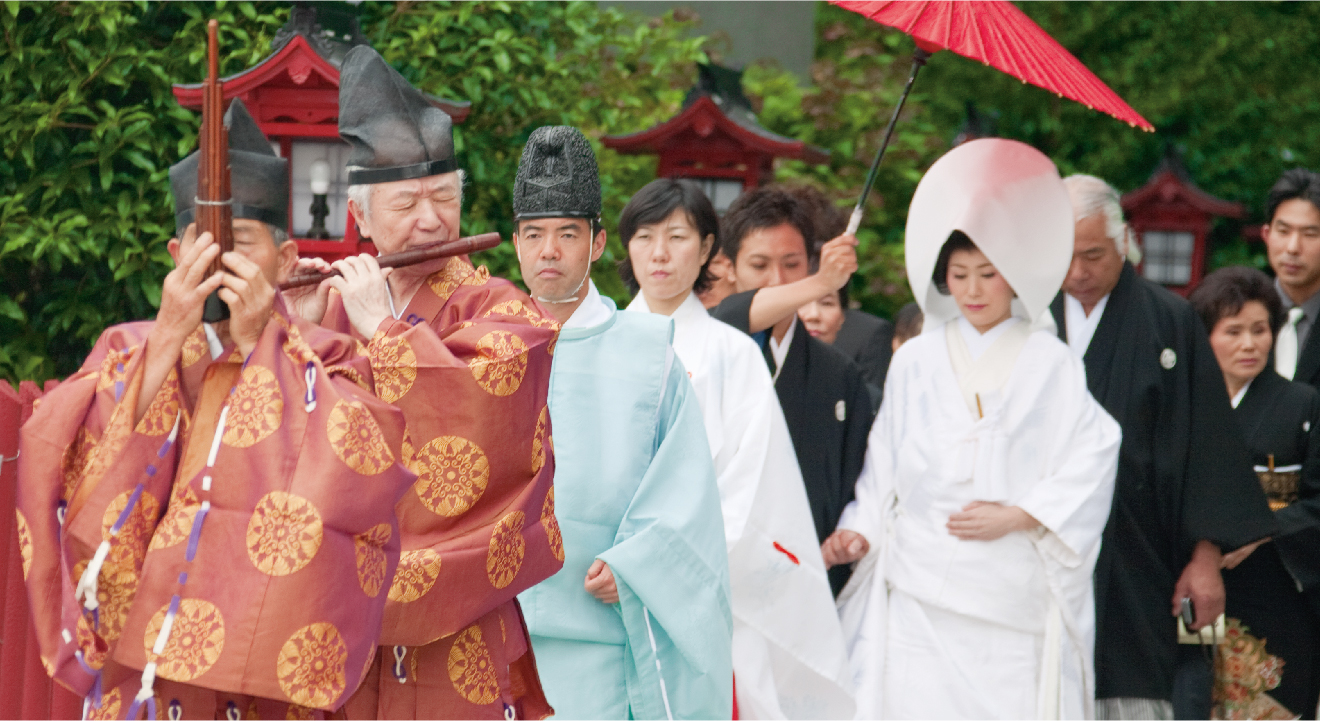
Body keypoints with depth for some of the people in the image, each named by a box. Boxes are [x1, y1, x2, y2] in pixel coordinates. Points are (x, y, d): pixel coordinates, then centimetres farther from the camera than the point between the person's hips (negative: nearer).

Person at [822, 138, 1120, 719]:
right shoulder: (916, 361, 11)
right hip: (920, 594, 1)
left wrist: (1018, 516, -8)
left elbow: (1091, 459, 1)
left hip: (1015, 599, -1)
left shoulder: (1050, 364, 6)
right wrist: (859, 531, -1)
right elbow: (884, 465, 13)